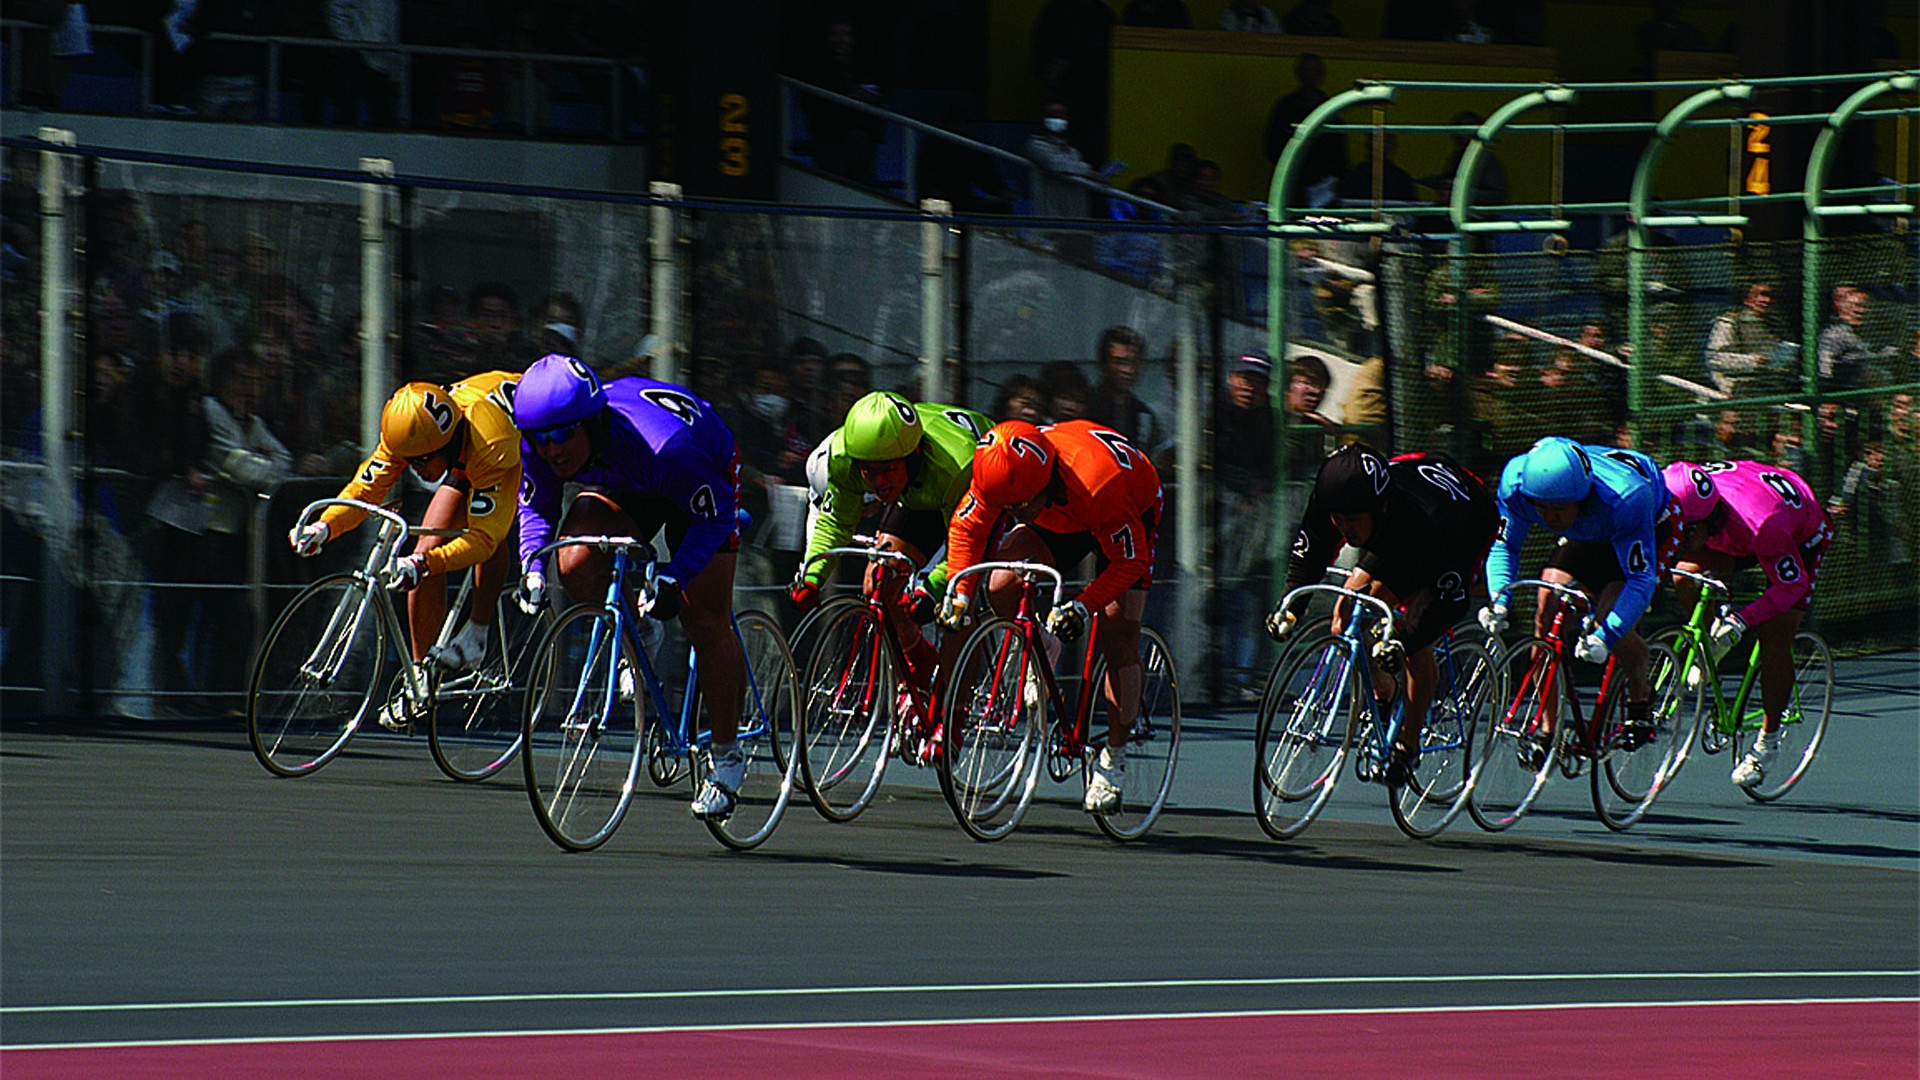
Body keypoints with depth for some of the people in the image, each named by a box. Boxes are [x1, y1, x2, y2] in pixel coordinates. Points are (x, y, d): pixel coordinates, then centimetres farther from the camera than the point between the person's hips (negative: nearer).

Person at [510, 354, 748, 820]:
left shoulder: (660, 446, -44)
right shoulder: (540, 448, -28)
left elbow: (714, 517, -28)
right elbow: (535, 507, -6)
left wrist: (674, 577, -36)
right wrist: (532, 565, -23)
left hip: (707, 478, -5)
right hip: (623, 486, 5)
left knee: (706, 623, -11)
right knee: (575, 564, -25)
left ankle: (726, 756, 6)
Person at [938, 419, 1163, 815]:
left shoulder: (1098, 482, -44)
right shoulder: (1001, 475, -31)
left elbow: (1128, 563, -34)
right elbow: (966, 527, -13)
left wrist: (1083, 606, -44)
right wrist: (959, 590, -23)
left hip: (1134, 511, -4)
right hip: (1061, 517, 4)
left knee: (1119, 641, -12)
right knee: (1001, 588, -21)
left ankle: (1114, 757, 2)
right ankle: (1041, 650, 11)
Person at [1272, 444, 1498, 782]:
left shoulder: (1427, 519, -45)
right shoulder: (1331, 500, -32)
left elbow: (1451, 601, -39)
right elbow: (1308, 552, -15)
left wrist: (1403, 643, -50)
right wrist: (1289, 608, -28)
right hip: (1396, 539, 5)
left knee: (1417, 640, -19)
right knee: (1348, 614, -15)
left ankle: (1409, 744, -3)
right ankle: (1383, 693, 8)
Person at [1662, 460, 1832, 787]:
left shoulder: (1762, 525, -44)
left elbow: (1792, 586, -34)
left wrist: (1740, 621, -44)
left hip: (1801, 539, -5)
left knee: (1774, 637, -15)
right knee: (1686, 577, -19)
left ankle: (1768, 739, 0)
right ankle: (1711, 648, 9)